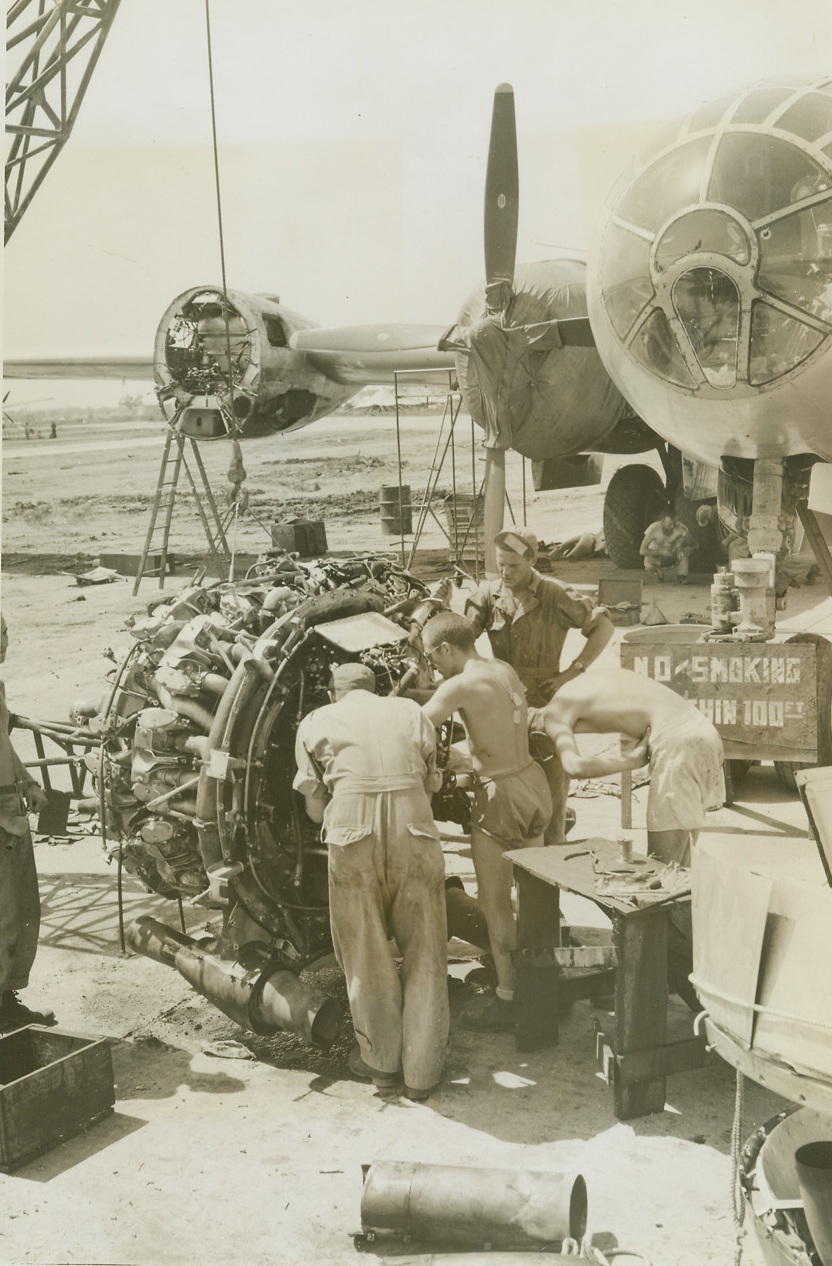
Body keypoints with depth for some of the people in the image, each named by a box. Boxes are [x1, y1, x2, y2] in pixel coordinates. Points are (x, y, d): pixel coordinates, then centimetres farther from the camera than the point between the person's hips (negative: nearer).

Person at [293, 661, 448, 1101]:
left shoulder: (315, 722, 18)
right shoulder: (411, 711, 21)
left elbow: (315, 808, 15)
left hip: (351, 833, -1)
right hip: (414, 829, 1)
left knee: (367, 953, 14)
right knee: (424, 953, 12)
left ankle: (380, 1059, 27)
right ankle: (422, 1071, 17)